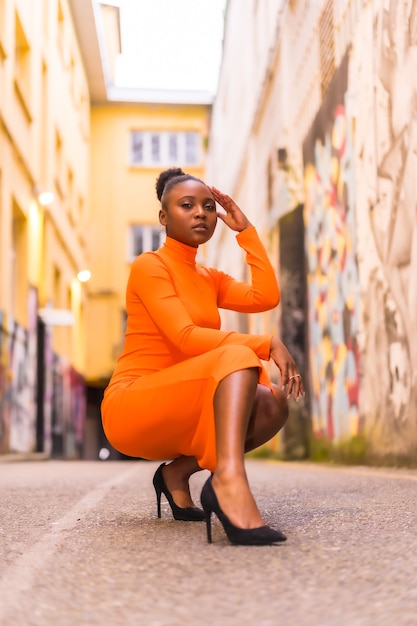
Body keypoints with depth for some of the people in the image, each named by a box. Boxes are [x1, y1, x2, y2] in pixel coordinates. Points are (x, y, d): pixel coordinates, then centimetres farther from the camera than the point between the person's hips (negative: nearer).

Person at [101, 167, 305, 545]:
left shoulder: (211, 280, 19)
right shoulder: (149, 266, -5)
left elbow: (266, 297, -1)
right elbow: (185, 336, -20)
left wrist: (245, 230, 7)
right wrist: (267, 344, -25)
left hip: (177, 417, 8)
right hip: (132, 409, -8)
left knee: (273, 404, -12)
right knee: (238, 356, -30)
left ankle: (178, 473, -4)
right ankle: (229, 478, -52)